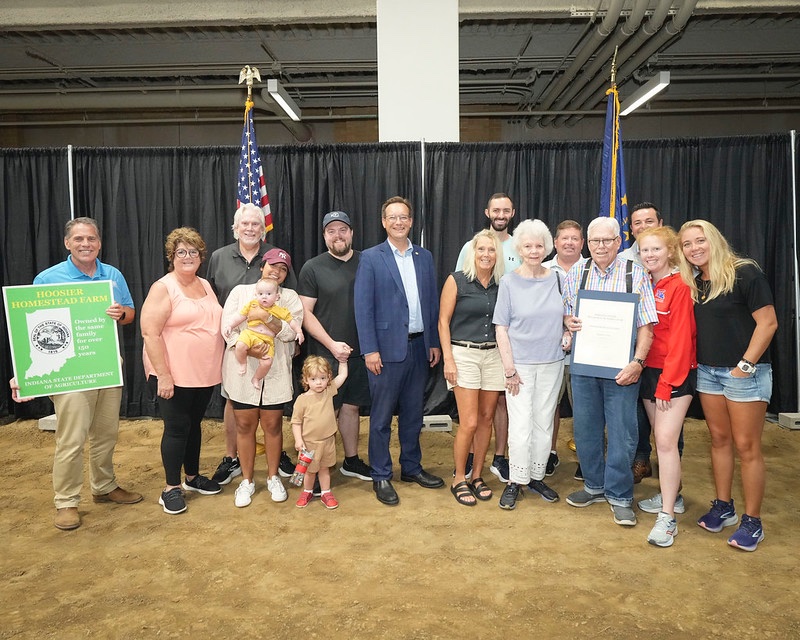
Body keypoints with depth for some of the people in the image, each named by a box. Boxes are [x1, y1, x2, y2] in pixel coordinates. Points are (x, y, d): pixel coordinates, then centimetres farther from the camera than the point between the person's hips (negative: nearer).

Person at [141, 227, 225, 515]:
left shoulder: (206, 285, 10)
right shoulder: (163, 288, -11)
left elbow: (216, 323, 19)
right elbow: (149, 333, -17)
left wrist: (217, 367, 12)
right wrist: (163, 375, -21)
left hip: (204, 374, 6)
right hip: (173, 375, -6)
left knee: (194, 423, 17)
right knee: (177, 427, 1)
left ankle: (193, 477, 32)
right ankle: (171, 489, 15)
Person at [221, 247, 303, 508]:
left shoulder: (290, 297, 7)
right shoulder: (240, 291, 8)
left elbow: (290, 332, -7)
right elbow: (228, 326, -2)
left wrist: (268, 318, -24)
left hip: (275, 372, 0)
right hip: (242, 370, 0)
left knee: (272, 426, 8)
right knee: (245, 426, 7)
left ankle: (273, 477, 26)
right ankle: (247, 481, 22)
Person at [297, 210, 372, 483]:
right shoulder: (313, 268, -3)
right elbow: (305, 312, -6)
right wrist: (332, 344, -13)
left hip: (359, 353, 3)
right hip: (326, 355, -3)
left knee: (352, 407, 14)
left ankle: (351, 461, 29)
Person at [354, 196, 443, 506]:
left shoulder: (424, 257, 10)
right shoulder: (371, 258, -3)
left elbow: (432, 302, 11)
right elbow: (363, 306, -7)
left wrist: (434, 342, 7)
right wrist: (369, 349, -13)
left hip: (419, 346, 5)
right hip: (388, 347, -4)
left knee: (413, 411, 15)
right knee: (382, 415, 4)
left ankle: (411, 467, 30)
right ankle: (381, 477, 16)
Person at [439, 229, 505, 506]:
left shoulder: (501, 284, 7)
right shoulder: (457, 280, -4)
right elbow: (443, 321, -4)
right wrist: (448, 358, -10)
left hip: (493, 355, 4)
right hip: (464, 354, -4)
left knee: (486, 419, 8)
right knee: (469, 422, -6)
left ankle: (477, 475, 24)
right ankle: (459, 479, 12)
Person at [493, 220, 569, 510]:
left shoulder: (556, 278, 3)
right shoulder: (509, 282, -5)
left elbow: (566, 315, 17)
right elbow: (501, 328, -6)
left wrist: (568, 334, -5)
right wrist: (509, 368, -11)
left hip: (552, 363, 3)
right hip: (520, 364, -3)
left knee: (544, 423, 12)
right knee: (521, 426, -3)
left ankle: (536, 476, 27)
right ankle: (515, 481, 14)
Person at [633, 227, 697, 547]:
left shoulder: (680, 286, -12)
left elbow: (681, 339, -15)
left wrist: (666, 384, -16)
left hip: (676, 373, -7)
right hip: (649, 370, 7)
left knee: (666, 440, -11)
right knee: (660, 438, 14)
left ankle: (667, 517, -3)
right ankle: (671, 496, 30)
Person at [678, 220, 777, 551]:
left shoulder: (744, 273, -12)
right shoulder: (692, 283, 7)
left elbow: (768, 322, -14)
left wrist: (746, 365, -16)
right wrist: (693, 358, 2)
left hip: (744, 372, -6)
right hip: (707, 371, 6)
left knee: (746, 446, 1)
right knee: (719, 439, 14)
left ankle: (752, 521, 14)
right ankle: (723, 507, 28)